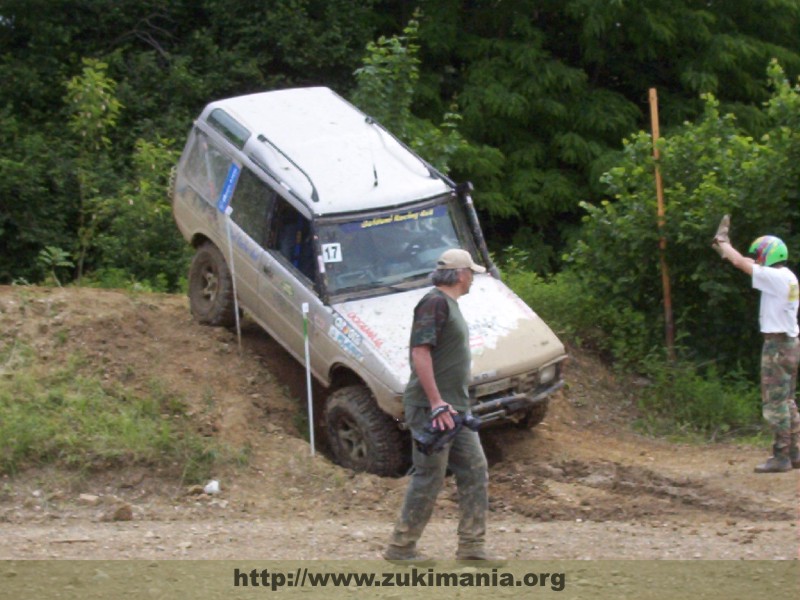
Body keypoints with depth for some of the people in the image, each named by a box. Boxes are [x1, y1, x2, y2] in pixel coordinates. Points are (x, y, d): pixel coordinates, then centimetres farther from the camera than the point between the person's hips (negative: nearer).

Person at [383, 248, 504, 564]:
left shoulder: (450, 304, 17)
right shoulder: (435, 303, -14)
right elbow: (420, 352, -22)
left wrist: (451, 403, 20)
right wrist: (436, 402, -25)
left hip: (454, 408, 10)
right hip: (433, 409, -10)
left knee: (475, 471, 9)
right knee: (429, 478, -4)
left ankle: (471, 546, 15)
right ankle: (400, 547, 7)